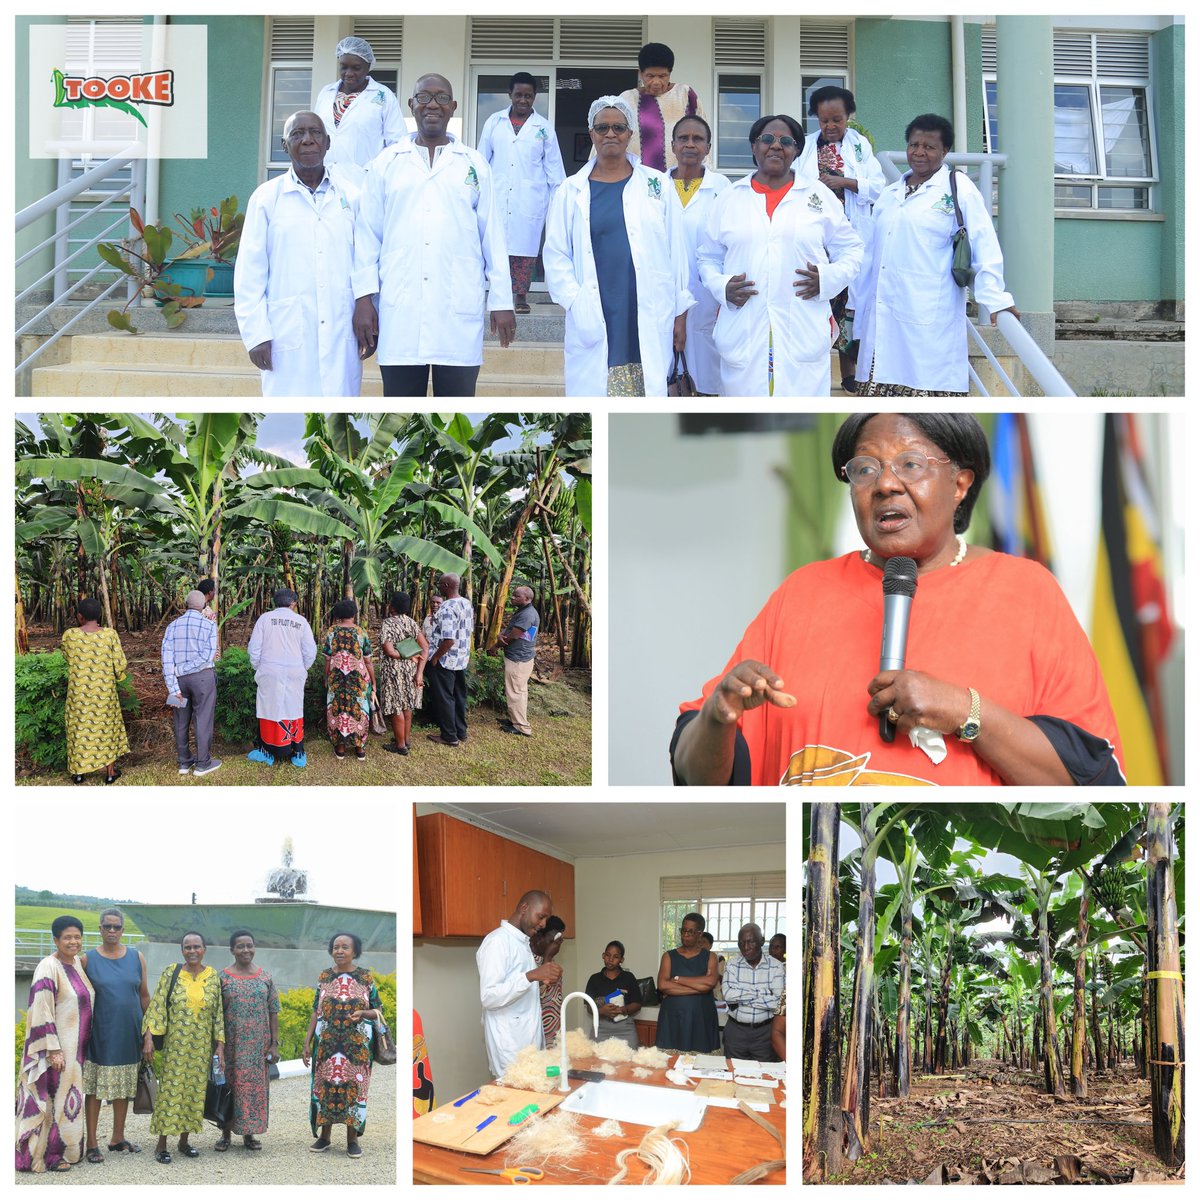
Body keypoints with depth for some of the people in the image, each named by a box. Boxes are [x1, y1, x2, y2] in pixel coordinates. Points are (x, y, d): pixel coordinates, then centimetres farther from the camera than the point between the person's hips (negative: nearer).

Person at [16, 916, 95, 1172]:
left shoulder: (78, 965, 9)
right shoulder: (49, 967, -15)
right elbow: (41, 1011, -19)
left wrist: (85, 1042, 17)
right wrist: (53, 1050, -21)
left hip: (76, 1046, 8)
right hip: (56, 1046, -8)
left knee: (67, 1097, 13)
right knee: (56, 1099, -3)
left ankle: (66, 1149, 21)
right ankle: (50, 1155, 5)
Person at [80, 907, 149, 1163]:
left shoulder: (136, 957, 4)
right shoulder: (87, 960, -2)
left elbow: (144, 996, 9)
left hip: (128, 1034, 3)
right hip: (99, 1035, -3)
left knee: (123, 1088, 11)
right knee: (94, 1088, 0)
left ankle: (118, 1139, 23)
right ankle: (92, 1144, 7)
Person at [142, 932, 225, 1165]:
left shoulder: (213, 977, 2)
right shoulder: (171, 972, -3)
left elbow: (218, 1014, 4)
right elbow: (156, 1006, -6)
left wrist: (220, 1047, 1)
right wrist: (149, 1037, -14)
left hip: (202, 1047, 2)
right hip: (174, 1045, -2)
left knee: (195, 1091, 7)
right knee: (170, 1091, -2)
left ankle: (184, 1140, 20)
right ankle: (161, 1144, 5)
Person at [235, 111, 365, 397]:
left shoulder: (351, 189, 9)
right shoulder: (267, 197, 5)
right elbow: (249, 274, 4)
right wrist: (256, 333, -3)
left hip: (342, 333, 1)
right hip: (289, 335, -1)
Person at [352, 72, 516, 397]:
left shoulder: (474, 164, 11)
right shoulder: (386, 163, 11)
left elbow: (493, 237, 9)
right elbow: (367, 235, 8)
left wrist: (502, 301, 5)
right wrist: (364, 297, 0)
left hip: (459, 311, 0)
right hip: (399, 312, 0)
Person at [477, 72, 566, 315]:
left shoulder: (544, 128, 6)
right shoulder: (494, 122, 9)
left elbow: (554, 167, 7)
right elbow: (482, 160, 12)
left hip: (530, 200, -1)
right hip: (497, 198, 1)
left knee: (525, 248, 1)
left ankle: (521, 295, 8)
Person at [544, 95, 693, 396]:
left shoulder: (657, 185, 9)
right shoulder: (571, 191, 9)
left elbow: (676, 252, 9)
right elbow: (556, 256, 6)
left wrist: (681, 313, 5)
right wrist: (576, 304, -8)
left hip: (650, 323, 0)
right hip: (593, 324, 0)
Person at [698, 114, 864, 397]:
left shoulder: (820, 195, 8)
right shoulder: (729, 198, 11)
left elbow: (851, 250, 13)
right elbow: (708, 257, 16)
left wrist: (828, 277, -7)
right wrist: (721, 287, -5)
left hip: (803, 336, -1)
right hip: (743, 335, 1)